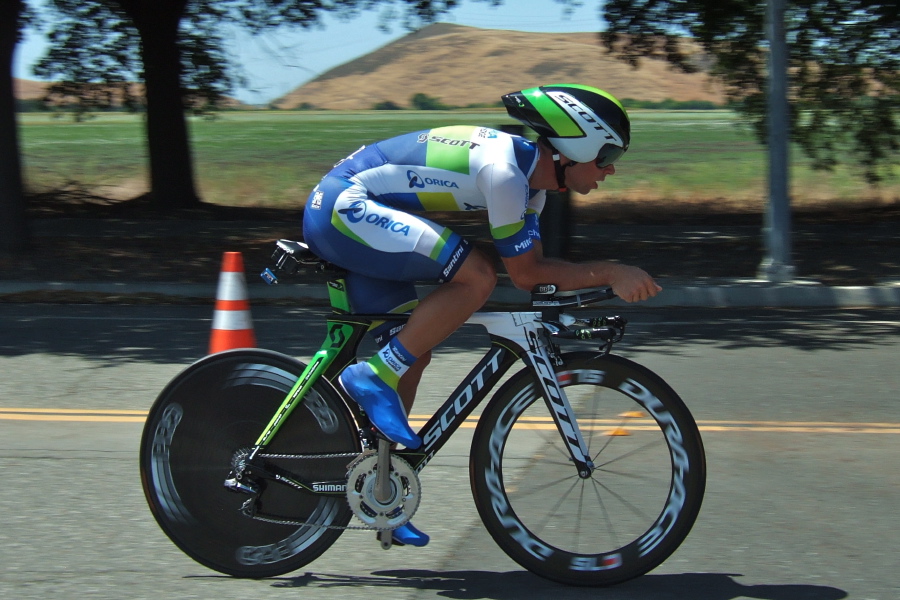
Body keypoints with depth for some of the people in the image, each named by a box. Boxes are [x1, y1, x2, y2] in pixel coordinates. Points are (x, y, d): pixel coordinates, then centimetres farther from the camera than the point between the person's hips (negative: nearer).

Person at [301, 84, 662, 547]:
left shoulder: (530, 175, 9)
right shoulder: (503, 169, -22)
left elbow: (534, 262, 13)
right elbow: (525, 273, -18)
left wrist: (607, 278, 1)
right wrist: (609, 273, -14)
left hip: (337, 214, 10)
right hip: (343, 207, -10)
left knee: (411, 355, 11)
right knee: (476, 276, -23)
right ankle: (373, 379, -14)